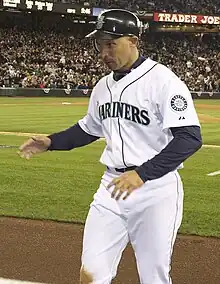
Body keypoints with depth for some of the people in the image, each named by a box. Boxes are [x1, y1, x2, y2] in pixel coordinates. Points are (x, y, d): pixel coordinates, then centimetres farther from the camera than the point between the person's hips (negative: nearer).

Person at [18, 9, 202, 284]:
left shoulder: (162, 80, -14)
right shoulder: (103, 86, 9)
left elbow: (190, 138, -21)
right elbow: (88, 129, 25)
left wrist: (142, 173, -30)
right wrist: (51, 142, 9)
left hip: (156, 190, -6)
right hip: (112, 186, 6)